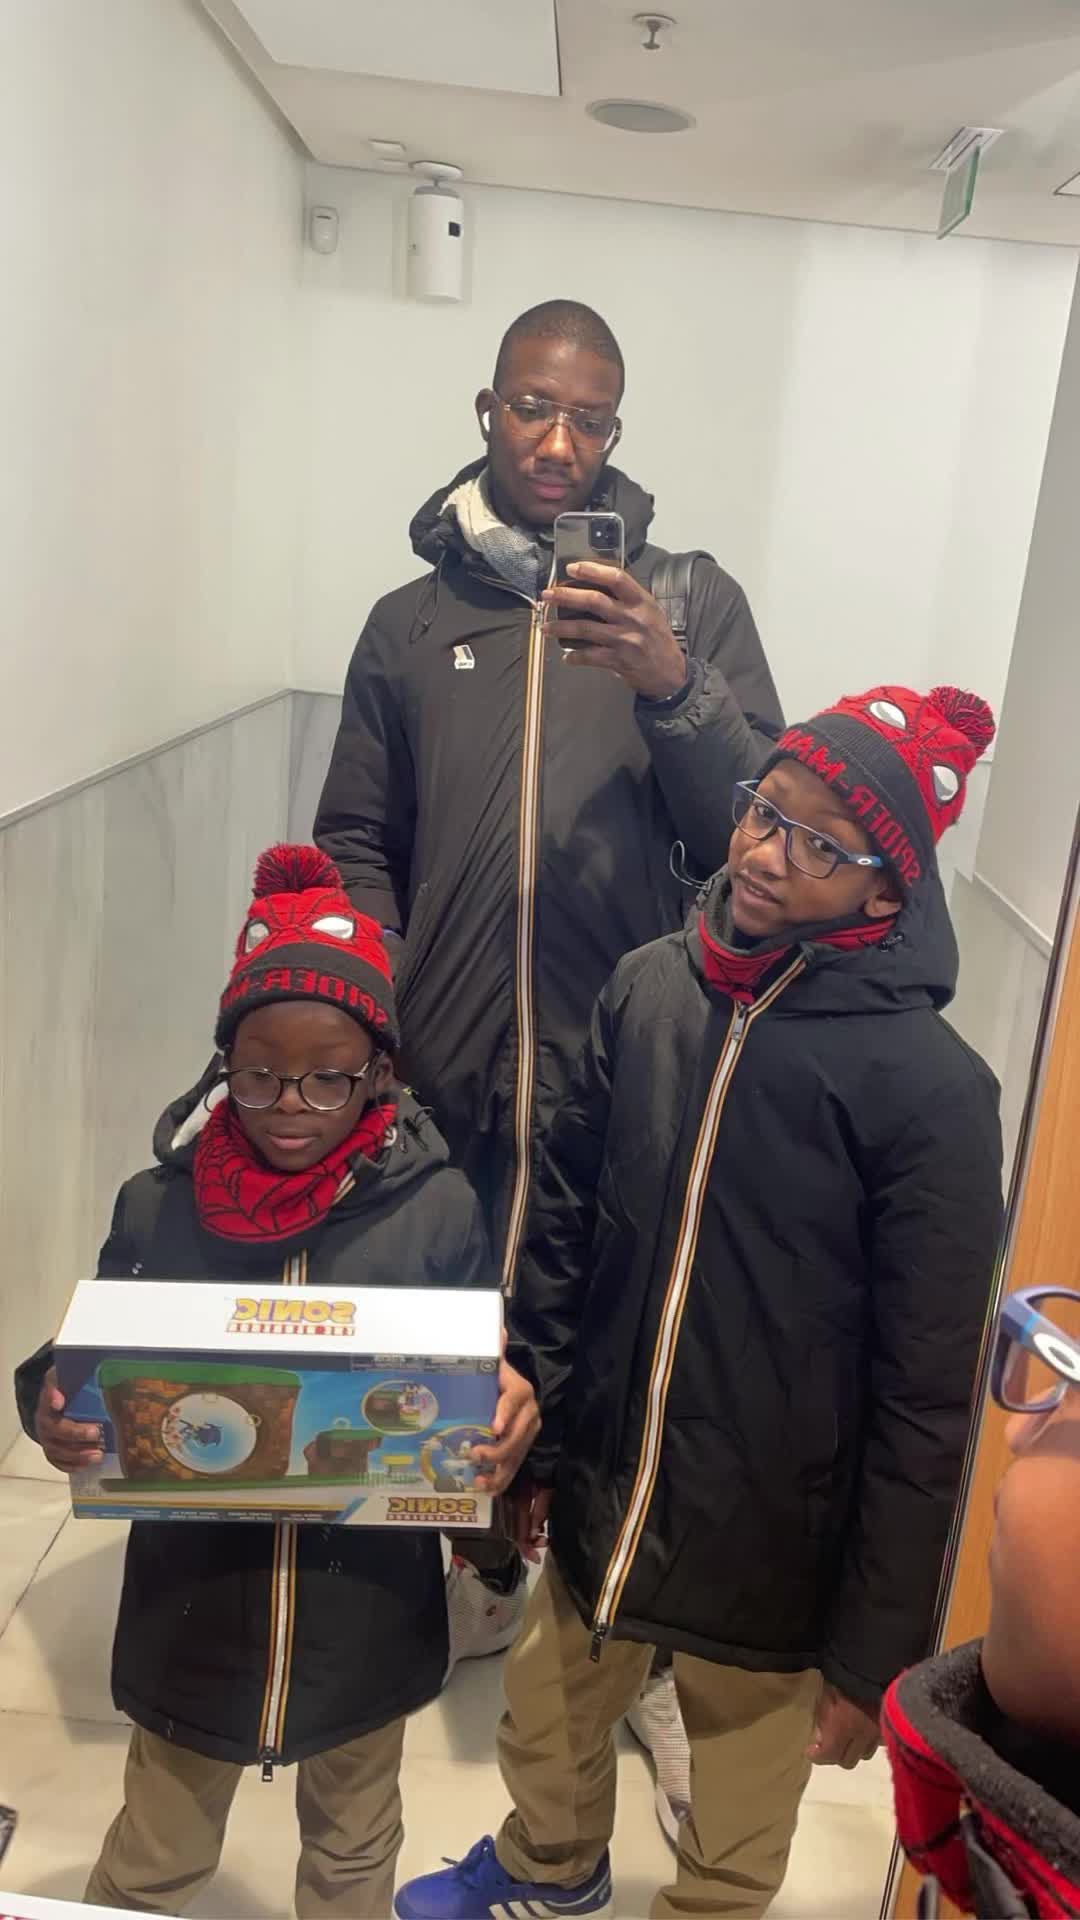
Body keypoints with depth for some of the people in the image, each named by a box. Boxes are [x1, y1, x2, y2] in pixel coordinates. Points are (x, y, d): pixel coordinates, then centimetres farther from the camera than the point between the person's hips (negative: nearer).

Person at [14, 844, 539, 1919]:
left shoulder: (438, 1211, -14)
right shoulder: (158, 1207, -11)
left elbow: (485, 1384, -6)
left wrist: (508, 1420, -28)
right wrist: (50, 1406, -25)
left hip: (368, 1617, 0)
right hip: (193, 1613, 1)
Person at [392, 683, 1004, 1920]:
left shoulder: (928, 1086, -20)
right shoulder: (649, 990, -7)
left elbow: (928, 1396, -15)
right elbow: (563, 1225, 2)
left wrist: (873, 1647, -9)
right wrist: (533, 1439, 7)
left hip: (774, 1557, -4)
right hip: (601, 1501, 5)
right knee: (547, 1729, 30)